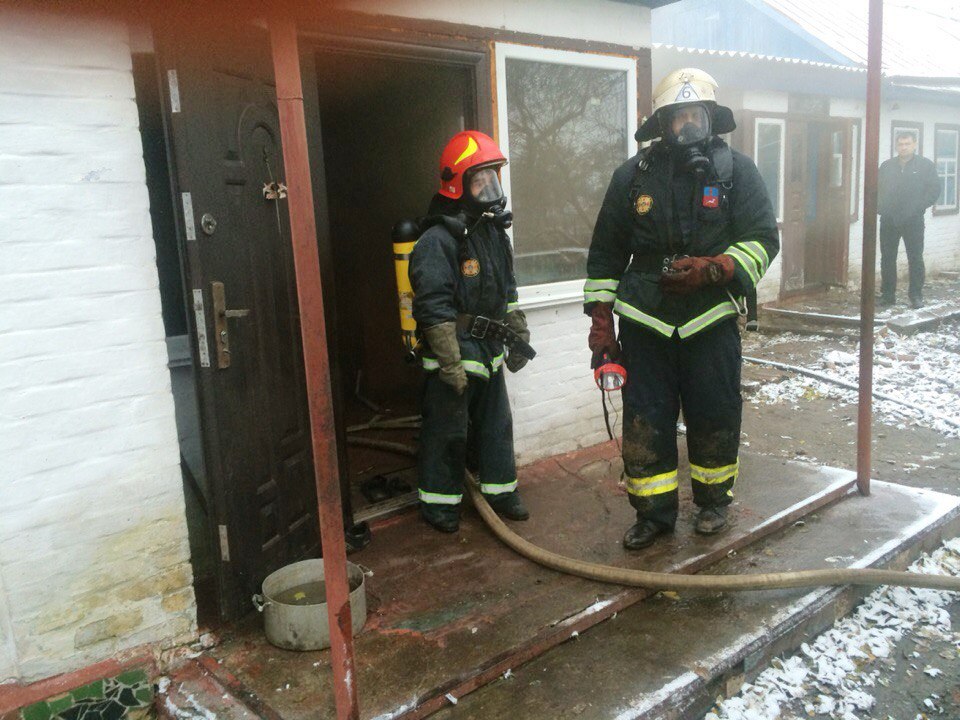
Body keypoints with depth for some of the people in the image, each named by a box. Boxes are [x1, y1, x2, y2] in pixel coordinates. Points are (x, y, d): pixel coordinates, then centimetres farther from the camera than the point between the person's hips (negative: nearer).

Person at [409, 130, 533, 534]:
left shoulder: (493, 231, 11)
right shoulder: (438, 239, -16)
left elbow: (507, 291, 20)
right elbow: (434, 307, -20)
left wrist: (518, 335, 19)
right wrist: (450, 363, -21)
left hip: (489, 350, 8)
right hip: (454, 353, -8)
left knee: (496, 424, 16)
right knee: (447, 431, 3)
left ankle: (500, 489, 31)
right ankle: (439, 501, 18)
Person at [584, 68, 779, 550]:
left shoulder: (737, 171, 2)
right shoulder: (634, 176, 5)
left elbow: (764, 238, -1)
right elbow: (605, 254, 8)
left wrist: (712, 269, -19)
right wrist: (601, 321, 3)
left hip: (711, 321, 0)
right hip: (645, 324, 1)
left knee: (714, 418, 10)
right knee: (644, 423, 3)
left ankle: (713, 499, 32)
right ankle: (653, 512, 20)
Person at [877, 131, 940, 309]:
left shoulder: (926, 165, 3)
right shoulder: (886, 166, 12)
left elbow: (934, 190, -1)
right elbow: (877, 189, 13)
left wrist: (918, 207, -12)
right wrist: (880, 207, -3)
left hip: (913, 221, -3)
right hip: (888, 220, 3)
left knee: (915, 259, -1)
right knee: (887, 259, 5)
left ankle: (916, 296, 6)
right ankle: (887, 294, 13)